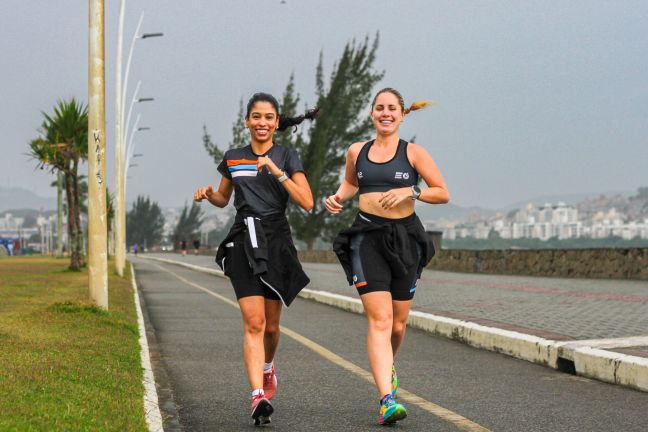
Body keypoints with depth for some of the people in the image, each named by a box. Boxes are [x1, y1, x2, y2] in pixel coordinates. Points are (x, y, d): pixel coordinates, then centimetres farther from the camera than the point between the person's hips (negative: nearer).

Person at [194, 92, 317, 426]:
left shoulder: (287, 157, 2)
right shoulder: (233, 158, 10)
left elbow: (307, 203, -9)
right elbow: (223, 198, 23)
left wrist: (277, 171, -17)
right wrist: (207, 194, 1)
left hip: (277, 241, 0)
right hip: (243, 241, 0)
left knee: (271, 324, 10)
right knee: (254, 322, -13)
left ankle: (267, 367, 41)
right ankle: (258, 396, -18)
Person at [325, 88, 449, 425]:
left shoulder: (413, 153, 2)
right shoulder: (357, 151, 8)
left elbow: (443, 194, 2)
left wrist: (411, 191, -13)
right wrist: (338, 197, 7)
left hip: (405, 237, 1)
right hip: (367, 237, -1)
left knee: (398, 323, 10)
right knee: (379, 319, -14)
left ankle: (387, 367, 43)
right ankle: (387, 399, -21)